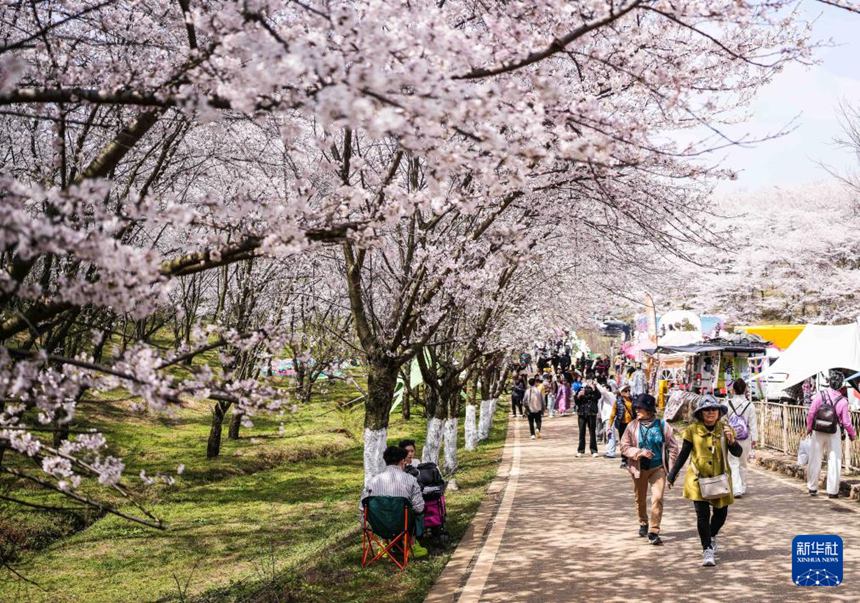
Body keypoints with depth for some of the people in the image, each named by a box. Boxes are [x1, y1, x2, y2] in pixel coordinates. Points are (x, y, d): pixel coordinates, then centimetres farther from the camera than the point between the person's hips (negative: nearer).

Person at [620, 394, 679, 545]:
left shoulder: (662, 425, -5)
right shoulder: (633, 426, -4)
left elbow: (673, 447, 2)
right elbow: (624, 447, -3)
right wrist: (639, 452, -20)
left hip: (658, 468, -2)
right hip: (639, 468, 2)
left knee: (657, 498, -14)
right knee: (640, 499, 15)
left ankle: (653, 532, -6)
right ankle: (643, 523, 41)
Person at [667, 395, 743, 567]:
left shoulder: (725, 429, 0)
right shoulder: (693, 430, -6)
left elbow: (737, 453, -3)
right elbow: (683, 455, 1)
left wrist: (731, 440, -23)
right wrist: (672, 475, 2)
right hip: (699, 479, -3)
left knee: (721, 513, 13)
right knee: (703, 515, -9)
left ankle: (711, 537, 42)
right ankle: (707, 550, 4)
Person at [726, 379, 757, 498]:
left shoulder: (727, 404, -7)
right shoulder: (750, 405, -5)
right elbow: (753, 424, -3)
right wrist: (754, 439, 4)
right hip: (745, 439, 2)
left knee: (733, 464, -1)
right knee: (743, 464, 17)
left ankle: (737, 489, -14)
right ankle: (742, 488, 28)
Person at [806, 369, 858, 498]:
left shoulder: (820, 395, -12)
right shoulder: (842, 401, -14)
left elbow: (810, 413, -9)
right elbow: (846, 422, -9)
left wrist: (808, 428, 8)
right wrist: (853, 434, 8)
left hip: (818, 432, 2)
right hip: (834, 434, -2)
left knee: (815, 459, 12)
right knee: (834, 461, 7)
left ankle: (812, 488, 21)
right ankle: (832, 491, 9)